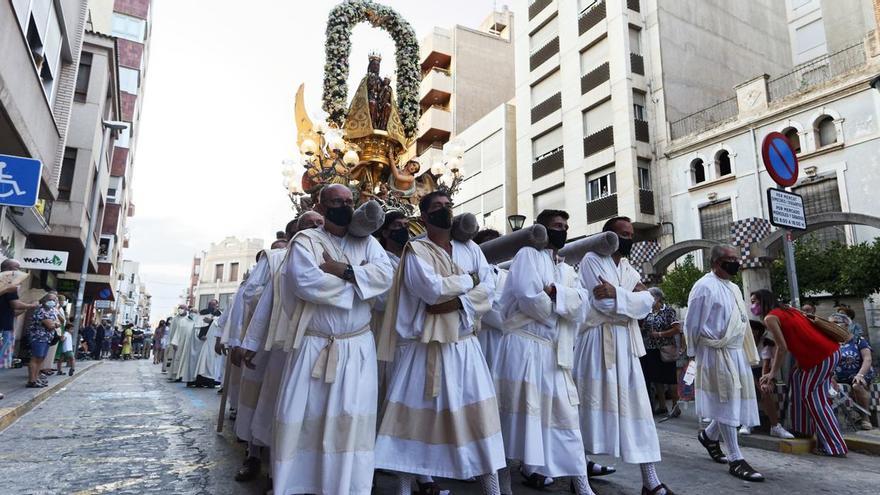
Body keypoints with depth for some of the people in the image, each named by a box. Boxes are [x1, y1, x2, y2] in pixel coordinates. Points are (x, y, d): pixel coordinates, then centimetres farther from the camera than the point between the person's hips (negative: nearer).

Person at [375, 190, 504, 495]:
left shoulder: (470, 248, 11)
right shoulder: (415, 250, -3)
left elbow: (489, 288, 0)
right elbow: (432, 289, -18)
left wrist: (456, 303, -14)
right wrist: (468, 280, -5)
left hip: (463, 345, 4)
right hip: (424, 346, -3)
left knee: (479, 415, 4)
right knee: (415, 416, 3)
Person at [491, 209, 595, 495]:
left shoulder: (568, 271, 20)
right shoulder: (528, 255, 1)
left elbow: (582, 306, 3)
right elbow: (530, 298, -14)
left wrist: (555, 292, -12)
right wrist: (562, 308, 0)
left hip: (555, 353, 6)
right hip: (524, 346, -6)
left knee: (565, 416, 8)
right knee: (516, 412, -1)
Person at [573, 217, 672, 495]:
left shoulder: (629, 269, 17)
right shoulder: (592, 260, -4)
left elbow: (646, 304, 1)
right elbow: (605, 304, -15)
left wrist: (617, 293, -13)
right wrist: (633, 296, -3)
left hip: (626, 343, 6)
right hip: (598, 341, -6)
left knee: (635, 404, 2)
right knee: (593, 402, 3)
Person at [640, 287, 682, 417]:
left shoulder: (668, 311, -7)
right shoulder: (648, 313, 9)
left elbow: (677, 329, -13)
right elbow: (645, 329, 17)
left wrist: (659, 334, -16)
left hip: (665, 351, -6)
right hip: (651, 350, 6)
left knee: (670, 379, 2)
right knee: (656, 379, 11)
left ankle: (675, 406, 14)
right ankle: (662, 406, 23)